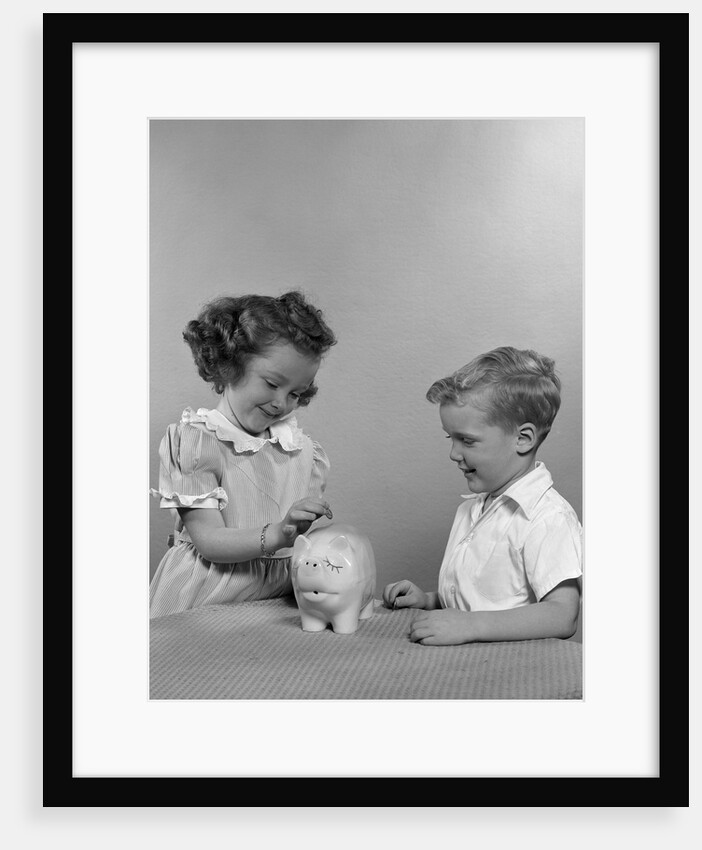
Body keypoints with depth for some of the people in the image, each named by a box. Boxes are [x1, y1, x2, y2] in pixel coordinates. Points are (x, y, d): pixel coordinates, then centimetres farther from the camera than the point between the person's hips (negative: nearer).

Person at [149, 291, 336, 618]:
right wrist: (278, 534, -26)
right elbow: (208, 541, -12)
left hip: (282, 597, 5)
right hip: (209, 602, -4)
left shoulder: (303, 450, 11)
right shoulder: (195, 442, -5)